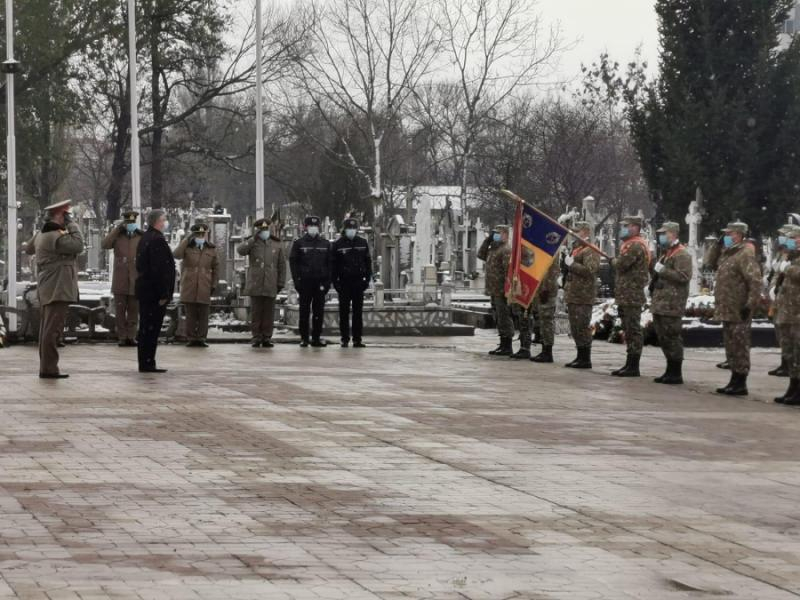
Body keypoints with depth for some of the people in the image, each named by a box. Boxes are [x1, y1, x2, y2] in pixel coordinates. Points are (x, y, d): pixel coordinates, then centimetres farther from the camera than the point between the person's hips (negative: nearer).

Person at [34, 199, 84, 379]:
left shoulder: (42, 235, 16)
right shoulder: (57, 236, -17)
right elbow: (78, 245, -21)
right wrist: (71, 224, -12)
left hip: (46, 290, 11)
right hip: (58, 289, -11)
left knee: (46, 329, 13)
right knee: (53, 329, -11)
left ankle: (45, 367, 16)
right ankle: (49, 369, -13)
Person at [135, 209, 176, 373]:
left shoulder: (146, 238, 15)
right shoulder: (157, 240, -17)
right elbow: (159, 270, -23)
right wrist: (164, 294, -21)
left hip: (144, 292, 10)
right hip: (154, 292, -10)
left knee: (146, 329, 13)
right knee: (151, 328, -7)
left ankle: (145, 364, 17)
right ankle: (147, 364, -5)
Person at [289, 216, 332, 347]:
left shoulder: (325, 244, 10)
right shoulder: (299, 243, 4)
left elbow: (329, 263, 11)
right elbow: (293, 262, 2)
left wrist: (328, 281, 2)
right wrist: (296, 280, -6)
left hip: (320, 282, 2)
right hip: (305, 281, -2)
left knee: (319, 312, 2)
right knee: (304, 311, 0)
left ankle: (316, 338, 8)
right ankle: (304, 338, 4)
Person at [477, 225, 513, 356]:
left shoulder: (506, 250, -14)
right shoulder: (494, 248, 18)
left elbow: (509, 270, -21)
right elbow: (481, 255, 24)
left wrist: (507, 289, -25)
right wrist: (488, 240, 14)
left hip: (501, 291, -10)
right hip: (494, 291, 10)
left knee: (504, 318, -7)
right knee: (499, 318, 14)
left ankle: (507, 347, -5)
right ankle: (503, 345, 20)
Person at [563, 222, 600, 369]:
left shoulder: (590, 250, -11)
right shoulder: (576, 248, 22)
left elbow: (590, 270, -24)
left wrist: (571, 264, -19)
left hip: (582, 296, -10)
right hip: (573, 295, 10)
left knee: (582, 328, -9)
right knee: (575, 329, 13)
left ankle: (585, 359, -7)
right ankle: (581, 357, 20)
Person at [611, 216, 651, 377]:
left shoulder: (636, 246, -15)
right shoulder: (630, 245, 20)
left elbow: (621, 264, -20)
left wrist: (613, 261, -1)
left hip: (632, 296, -11)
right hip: (626, 296, 11)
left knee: (633, 330, -8)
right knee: (629, 330, 14)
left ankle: (633, 367, -7)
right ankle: (630, 364, 19)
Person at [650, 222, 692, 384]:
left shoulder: (682, 254, -10)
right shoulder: (666, 253, 21)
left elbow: (684, 276, -22)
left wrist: (662, 270, -19)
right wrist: (656, 274, 17)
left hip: (672, 304, -10)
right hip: (660, 304, 10)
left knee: (672, 338, -8)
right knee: (664, 339, 13)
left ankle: (676, 374, -4)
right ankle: (670, 371, 20)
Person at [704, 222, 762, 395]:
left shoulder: (745, 255, -15)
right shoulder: (727, 253, 14)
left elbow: (755, 282, -20)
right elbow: (710, 263, 26)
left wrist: (750, 305, -23)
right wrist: (718, 244, 13)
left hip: (739, 312, -10)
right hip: (727, 310, 10)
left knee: (739, 347, -5)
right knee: (731, 348, 14)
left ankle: (741, 384, -1)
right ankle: (735, 381, 22)